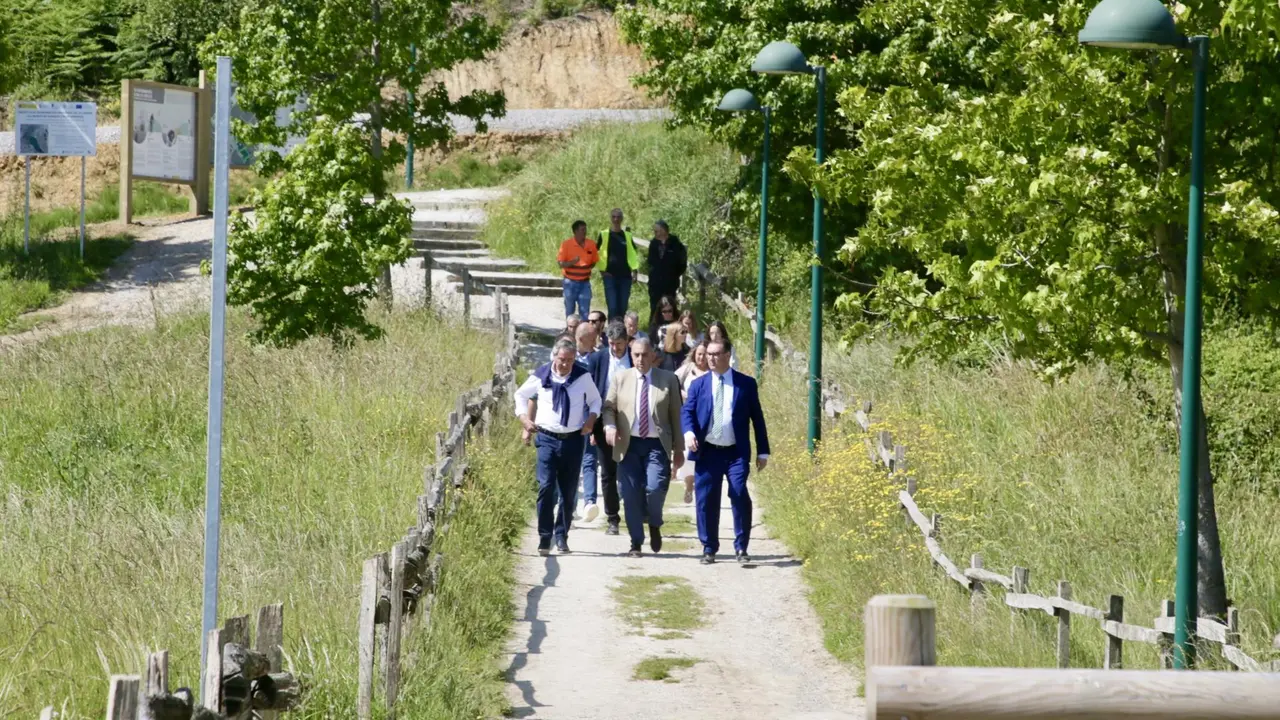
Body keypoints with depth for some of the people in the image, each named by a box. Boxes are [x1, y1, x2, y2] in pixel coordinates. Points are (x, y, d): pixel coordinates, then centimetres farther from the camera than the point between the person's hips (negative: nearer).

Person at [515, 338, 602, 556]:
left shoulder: (583, 376, 0)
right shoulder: (540, 376, -1)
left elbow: (595, 399, 16)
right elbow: (521, 395, 16)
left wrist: (591, 419, -1)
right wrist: (524, 417, 2)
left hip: (573, 439, 2)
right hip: (547, 438, -2)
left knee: (569, 491, 6)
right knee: (546, 487, -13)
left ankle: (561, 536, 19)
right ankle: (544, 538, -8)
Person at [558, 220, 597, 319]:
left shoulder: (591, 245, 1)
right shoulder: (566, 245, -7)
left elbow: (594, 261, 15)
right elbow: (561, 263, -8)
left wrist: (588, 267, -4)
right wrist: (572, 262, -25)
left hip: (585, 282, 2)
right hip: (570, 282, -2)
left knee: (584, 311, -4)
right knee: (570, 310, 7)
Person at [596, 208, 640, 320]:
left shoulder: (627, 235, 11)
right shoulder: (603, 235, 3)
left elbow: (634, 254, 13)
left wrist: (635, 270, 2)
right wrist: (602, 269, -2)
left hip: (625, 275, 3)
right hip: (610, 276, -3)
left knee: (623, 307, 4)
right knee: (612, 307, -9)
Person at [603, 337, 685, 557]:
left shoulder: (668, 380, 5)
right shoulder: (620, 379, 8)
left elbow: (675, 415, 7)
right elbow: (609, 407, 10)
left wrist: (678, 449, 5)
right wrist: (610, 426, -13)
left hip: (657, 445, -1)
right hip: (629, 445, 2)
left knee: (655, 489, -17)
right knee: (631, 496, 0)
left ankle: (654, 525, 14)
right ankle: (636, 542, 11)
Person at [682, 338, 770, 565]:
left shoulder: (746, 384, 5)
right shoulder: (698, 385, 10)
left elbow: (757, 417, 7)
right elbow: (687, 411, 3)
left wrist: (762, 451, 5)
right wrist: (688, 431, -19)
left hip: (736, 453, -2)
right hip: (707, 452, 2)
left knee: (740, 496, -14)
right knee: (706, 501, 2)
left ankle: (741, 548, -4)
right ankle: (709, 548, 13)